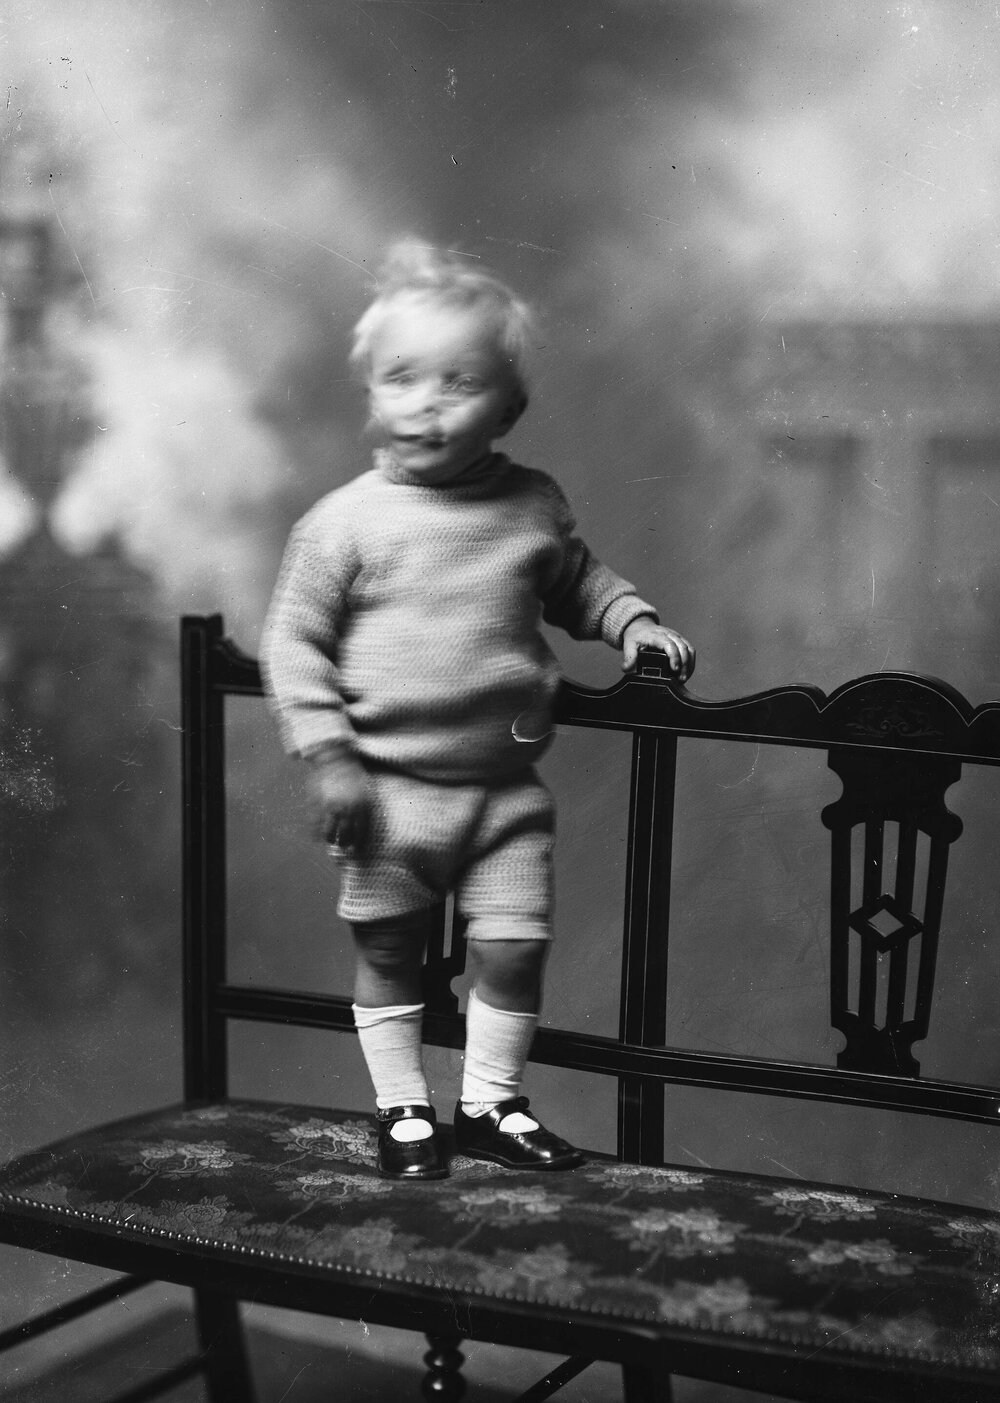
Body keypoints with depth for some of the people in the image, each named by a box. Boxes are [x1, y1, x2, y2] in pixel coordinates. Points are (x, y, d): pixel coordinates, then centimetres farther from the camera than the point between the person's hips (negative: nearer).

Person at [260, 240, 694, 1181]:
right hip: (390, 790, -2)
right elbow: (292, 639, -7)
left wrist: (633, 620, 2)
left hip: (506, 790, 3)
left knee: (513, 951, 4)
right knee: (388, 955, 10)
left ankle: (490, 1105, 24)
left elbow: (577, 582, 19)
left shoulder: (533, 505, 1)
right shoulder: (345, 521, -9)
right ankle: (402, 1109, 29)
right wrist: (328, 757, -13)